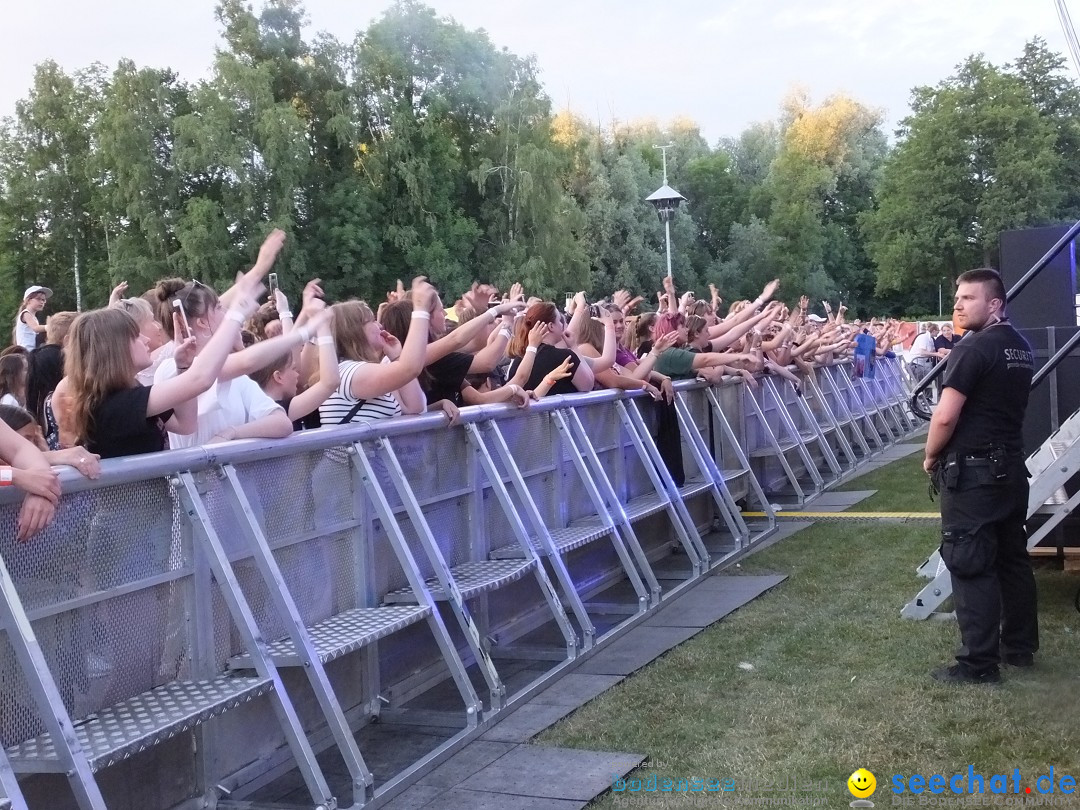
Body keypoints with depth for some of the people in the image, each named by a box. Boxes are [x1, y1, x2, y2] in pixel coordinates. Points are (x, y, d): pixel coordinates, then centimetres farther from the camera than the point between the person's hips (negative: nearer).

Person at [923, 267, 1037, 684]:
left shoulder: (972, 348, -17)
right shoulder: (1021, 348, 11)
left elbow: (945, 417, -21)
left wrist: (931, 456, -5)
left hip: (972, 471, -9)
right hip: (1011, 466, 9)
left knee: (971, 567, -4)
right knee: (1012, 558, 16)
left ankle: (978, 664, -1)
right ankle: (1020, 646, 26)